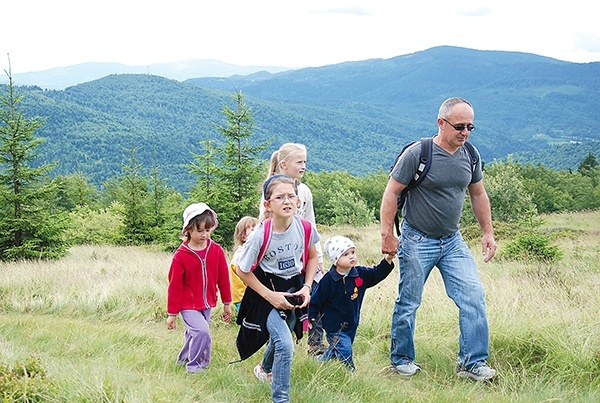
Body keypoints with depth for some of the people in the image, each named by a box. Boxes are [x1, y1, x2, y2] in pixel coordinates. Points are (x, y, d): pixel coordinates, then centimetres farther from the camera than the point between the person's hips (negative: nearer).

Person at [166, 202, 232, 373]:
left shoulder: (216, 251, -4)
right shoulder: (181, 255, -14)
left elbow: (223, 279, 6)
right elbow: (174, 286, -8)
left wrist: (227, 303, 9)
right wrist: (172, 314, -5)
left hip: (207, 304, 5)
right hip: (188, 305, -5)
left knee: (194, 334, 17)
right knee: (202, 331, -20)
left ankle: (184, 358, 41)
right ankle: (195, 366, -2)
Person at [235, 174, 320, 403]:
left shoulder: (306, 228, -14)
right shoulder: (261, 235, -24)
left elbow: (311, 257, 7)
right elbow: (242, 270, -13)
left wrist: (306, 287, -5)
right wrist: (269, 295, -17)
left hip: (294, 288, 5)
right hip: (268, 291, -5)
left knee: (280, 337, 25)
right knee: (285, 345, -20)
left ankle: (265, 369, 59)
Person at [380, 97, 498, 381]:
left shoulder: (470, 156, 2)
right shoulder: (417, 153, -14)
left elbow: (478, 194, 16)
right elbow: (391, 193, -10)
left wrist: (488, 233, 14)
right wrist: (387, 235, -12)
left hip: (453, 241, 5)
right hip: (417, 241, -5)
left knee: (473, 296, -8)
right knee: (408, 304, 5)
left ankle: (472, 363, -1)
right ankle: (401, 360, 23)